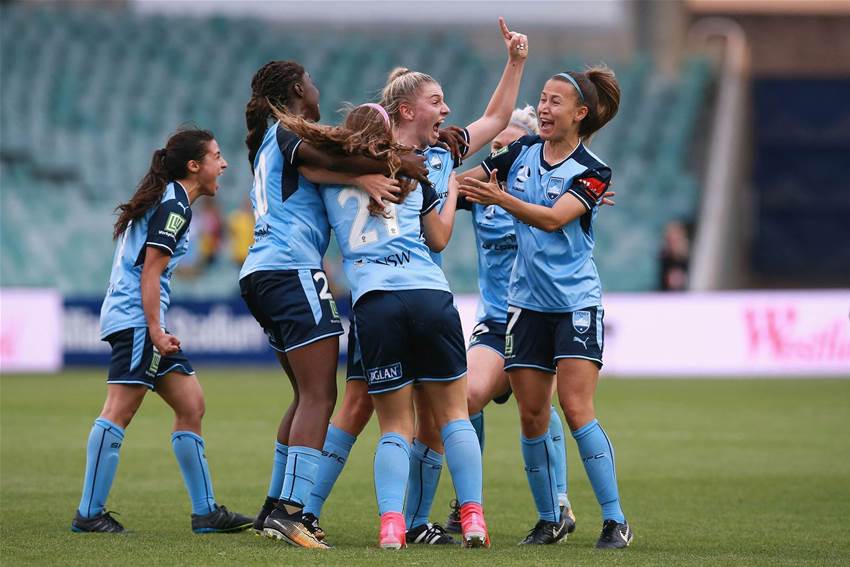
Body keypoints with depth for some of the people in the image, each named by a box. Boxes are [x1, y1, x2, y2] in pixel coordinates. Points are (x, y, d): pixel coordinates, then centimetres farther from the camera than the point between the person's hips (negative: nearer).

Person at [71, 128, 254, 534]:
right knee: (120, 410, -12)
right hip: (136, 319, -11)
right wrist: (155, 330, -20)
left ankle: (205, 512, 10)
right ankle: (89, 513, -13)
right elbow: (150, 272, -16)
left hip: (146, 323, 11)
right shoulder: (174, 206, -11)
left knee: (191, 404, 9)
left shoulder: (168, 202, 20)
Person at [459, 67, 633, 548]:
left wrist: (500, 197, -32)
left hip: (576, 303, -5)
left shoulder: (593, 171, -8)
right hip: (527, 302, 5)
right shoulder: (522, 152, 7)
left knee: (576, 410, -14)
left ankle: (616, 521, -9)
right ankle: (550, 519, 15)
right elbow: (467, 182, 20)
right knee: (532, 415, 3)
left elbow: (553, 218, -22)